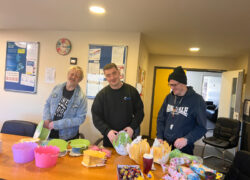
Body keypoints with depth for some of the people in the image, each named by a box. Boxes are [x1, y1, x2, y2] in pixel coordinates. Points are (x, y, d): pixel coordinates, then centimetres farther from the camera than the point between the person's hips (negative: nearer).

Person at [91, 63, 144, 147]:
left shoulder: (132, 91, -2)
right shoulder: (102, 94, -2)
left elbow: (139, 111, 2)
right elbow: (96, 116, -3)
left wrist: (132, 127, -12)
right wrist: (107, 131, -17)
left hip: (129, 137, 0)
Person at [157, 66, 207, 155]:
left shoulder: (197, 100, -11)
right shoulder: (169, 97, 3)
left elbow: (201, 127, -12)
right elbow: (161, 119, 9)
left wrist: (186, 139, -24)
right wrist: (159, 137, -2)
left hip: (184, 149, -4)